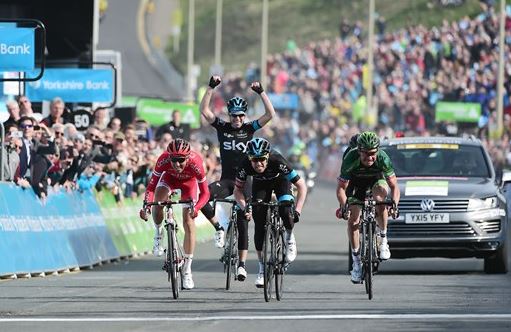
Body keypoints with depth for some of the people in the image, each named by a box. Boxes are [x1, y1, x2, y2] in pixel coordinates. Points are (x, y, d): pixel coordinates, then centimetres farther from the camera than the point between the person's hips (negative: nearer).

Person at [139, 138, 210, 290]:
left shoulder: (195, 163, -40)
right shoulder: (163, 160, -37)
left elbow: (205, 193, -34)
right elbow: (151, 185, -31)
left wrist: (196, 207, -52)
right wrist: (146, 204, -48)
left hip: (189, 181, -1)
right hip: (170, 177, 1)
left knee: (189, 223, -8)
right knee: (157, 203, -30)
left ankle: (187, 270, 1)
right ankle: (159, 233, 2)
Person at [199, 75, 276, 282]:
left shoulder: (249, 129, 0)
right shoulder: (222, 127, 2)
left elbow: (270, 114, -10)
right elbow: (204, 110, -8)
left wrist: (261, 92, -19)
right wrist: (211, 88, -17)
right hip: (226, 180, 1)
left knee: (243, 224, 0)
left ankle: (242, 264, 4)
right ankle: (218, 229, -6)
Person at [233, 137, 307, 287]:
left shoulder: (277, 161, -39)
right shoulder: (245, 164, -33)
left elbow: (301, 186, -33)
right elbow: (238, 190, -17)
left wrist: (297, 211, -41)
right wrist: (244, 208, -34)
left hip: (280, 181, -2)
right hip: (260, 184, 2)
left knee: (285, 211, -29)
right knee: (259, 225, -9)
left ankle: (290, 238, 4)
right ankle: (262, 268, 3)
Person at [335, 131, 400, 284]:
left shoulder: (383, 159, -33)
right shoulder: (351, 159, -34)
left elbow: (394, 186, -26)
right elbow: (341, 187, -25)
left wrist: (394, 204, -44)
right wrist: (344, 205, -42)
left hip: (376, 180, 0)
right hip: (356, 184, 1)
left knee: (380, 199, -33)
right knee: (353, 220, -12)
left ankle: (383, 239, -14)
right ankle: (356, 261, 2)